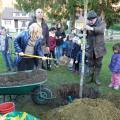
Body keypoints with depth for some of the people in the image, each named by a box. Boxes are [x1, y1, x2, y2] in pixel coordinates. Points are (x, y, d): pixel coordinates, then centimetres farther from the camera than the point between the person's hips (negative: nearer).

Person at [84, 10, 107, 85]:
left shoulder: (101, 23, -6)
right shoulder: (88, 24, 0)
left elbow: (101, 29, -29)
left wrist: (91, 28, -43)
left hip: (99, 48, -1)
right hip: (90, 48, 2)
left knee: (98, 64, 9)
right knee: (90, 64, 11)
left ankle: (96, 78, 22)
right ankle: (90, 77, 26)